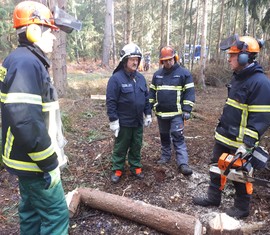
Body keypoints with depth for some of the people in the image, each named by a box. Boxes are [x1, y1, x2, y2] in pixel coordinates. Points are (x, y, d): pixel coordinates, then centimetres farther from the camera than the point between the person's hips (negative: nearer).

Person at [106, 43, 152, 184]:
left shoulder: (140, 78, 5)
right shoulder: (116, 78, -14)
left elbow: (146, 98, 13)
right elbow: (111, 101, -14)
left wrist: (148, 114, 12)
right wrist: (113, 120, -15)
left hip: (138, 121, 5)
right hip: (123, 122, -5)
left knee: (136, 146, 17)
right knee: (120, 147, 10)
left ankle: (135, 167, 33)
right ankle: (117, 169, 26)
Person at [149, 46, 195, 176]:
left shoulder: (184, 73, -5)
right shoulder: (157, 74, 8)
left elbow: (189, 92, -7)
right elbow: (152, 92, 13)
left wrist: (187, 110, -13)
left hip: (176, 113, -4)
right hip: (161, 112, 5)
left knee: (178, 137, -7)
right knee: (164, 136, 16)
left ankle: (183, 163, -6)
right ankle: (165, 156, 32)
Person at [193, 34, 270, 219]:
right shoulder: (238, 77, 7)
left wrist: (246, 145, -25)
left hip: (239, 142, -8)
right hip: (224, 136, 9)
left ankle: (242, 208, 30)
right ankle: (213, 197, 36)